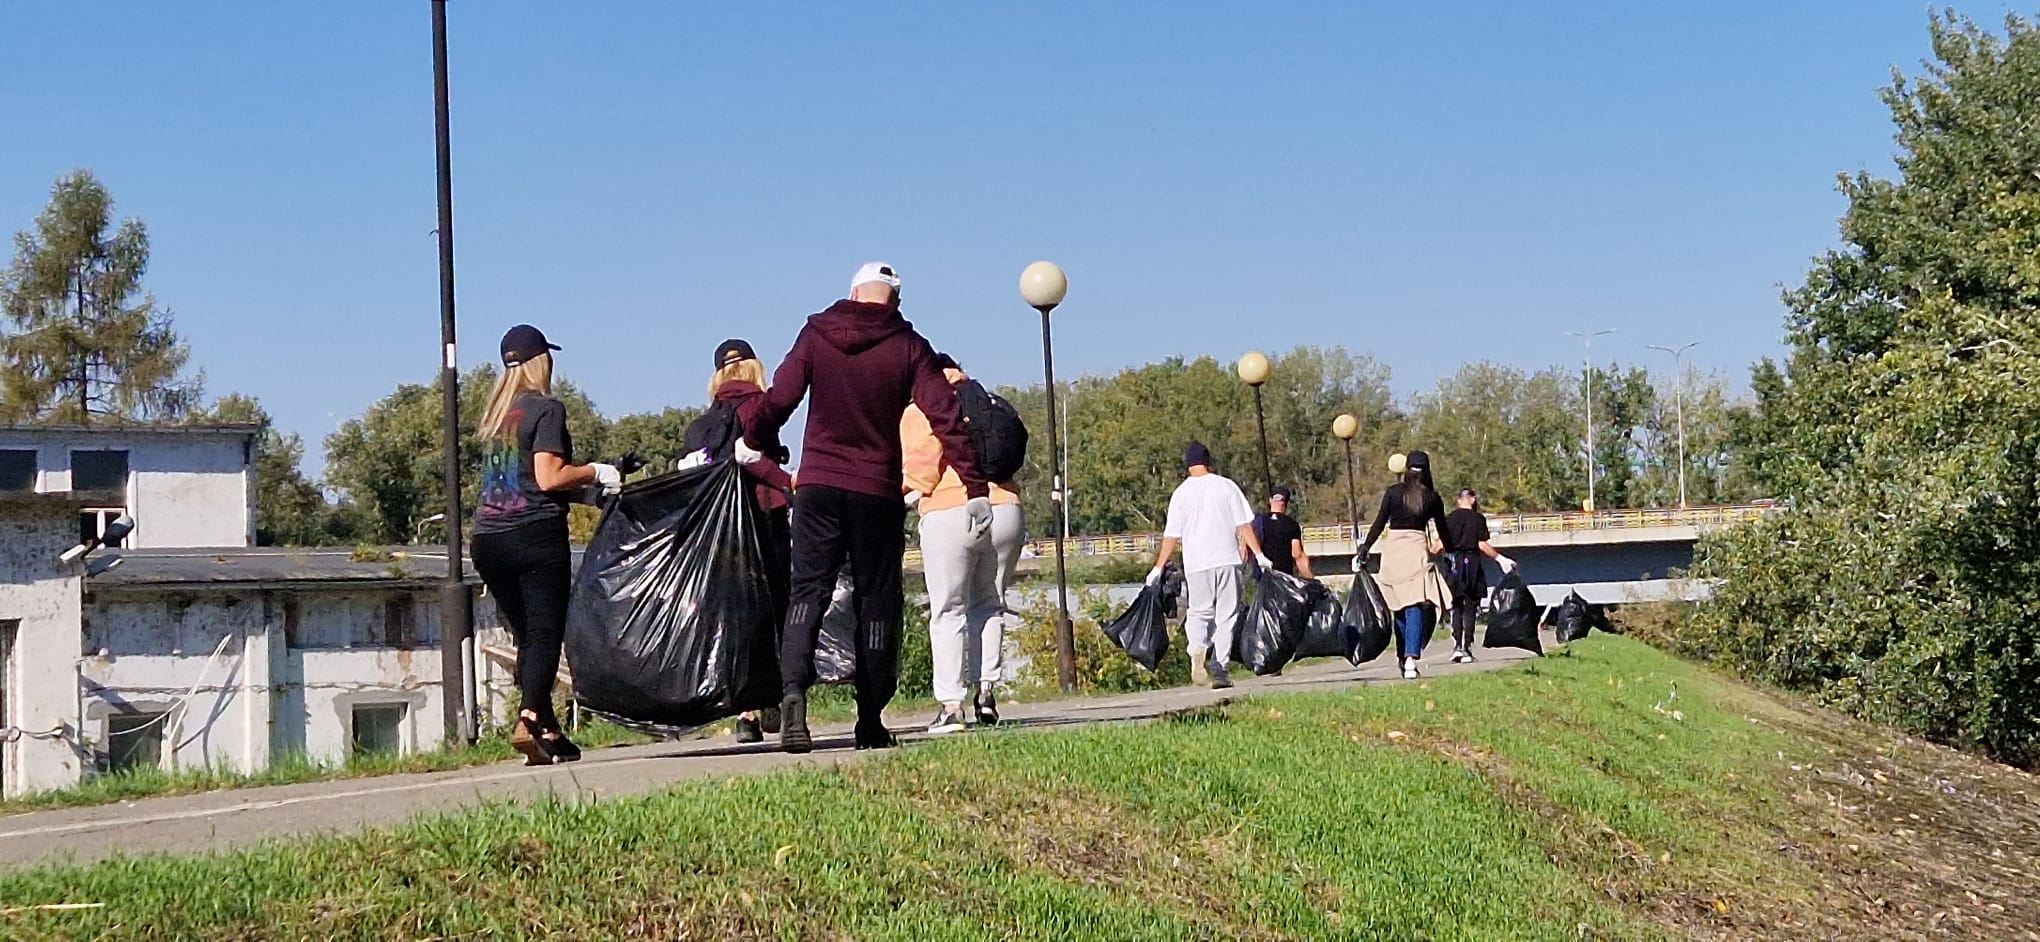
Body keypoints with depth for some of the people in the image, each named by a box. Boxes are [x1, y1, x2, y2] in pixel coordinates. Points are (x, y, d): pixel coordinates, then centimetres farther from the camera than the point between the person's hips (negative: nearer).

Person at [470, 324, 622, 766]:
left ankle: (548, 730, 10)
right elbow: (548, 478, -13)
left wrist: (584, 491, 22)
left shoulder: (494, 414, 18)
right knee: (546, 634, -8)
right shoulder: (546, 408, -4)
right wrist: (596, 473, 2)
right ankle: (530, 720, -25)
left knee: (526, 637, 11)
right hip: (535, 534, -7)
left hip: (488, 540, 7)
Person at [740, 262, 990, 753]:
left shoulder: (816, 334, 2)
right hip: (878, 491, -1)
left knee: (808, 591, 3)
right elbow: (948, 418, -8)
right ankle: (871, 720, 8)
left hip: (817, 486, 1)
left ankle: (793, 690, -22)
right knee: (876, 601, 8)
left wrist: (752, 440, 19)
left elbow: (779, 399, -2)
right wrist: (977, 489, -7)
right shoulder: (908, 347, -1)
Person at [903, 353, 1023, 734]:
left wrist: (910, 496, 12)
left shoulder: (919, 413, 4)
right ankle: (987, 687, 8)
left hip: (948, 516, -4)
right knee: (989, 604, 18)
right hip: (1004, 509, 4)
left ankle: (950, 704, -2)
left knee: (947, 612, 2)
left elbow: (921, 464, -5)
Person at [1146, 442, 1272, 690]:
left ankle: (1198, 649, -19)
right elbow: (1244, 524, 0)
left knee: (1198, 613, 10)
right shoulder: (1226, 486, 3)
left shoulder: (1181, 493, 3)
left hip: (1196, 564, 0)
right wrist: (1258, 554, 4)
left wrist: (1158, 568, 7)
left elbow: (1171, 535, 2)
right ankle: (1219, 668, 1)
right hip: (1228, 560, 0)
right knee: (1226, 615, 7)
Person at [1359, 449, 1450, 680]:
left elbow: (1379, 524, 1)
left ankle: (1403, 657, 18)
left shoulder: (1393, 492, 2)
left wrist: (1365, 549, 9)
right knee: (1415, 608, -5)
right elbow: (1442, 529, 15)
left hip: (1392, 549, 1)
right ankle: (1411, 658, -20)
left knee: (1398, 608, 12)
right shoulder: (1432, 497, 4)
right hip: (1418, 549, -1)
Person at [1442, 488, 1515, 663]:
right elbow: (1482, 545, -7)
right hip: (1472, 562, -2)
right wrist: (1499, 558, 4)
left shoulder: (1448, 518, 5)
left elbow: (1441, 543, 2)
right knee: (1470, 608, 4)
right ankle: (1466, 647, 0)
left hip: (1453, 563, 2)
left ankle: (1457, 645, -6)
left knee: (1456, 608, 7)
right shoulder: (1478, 518, -1)